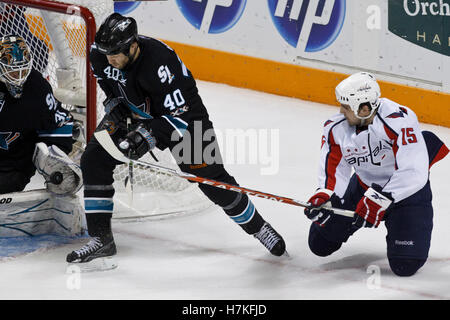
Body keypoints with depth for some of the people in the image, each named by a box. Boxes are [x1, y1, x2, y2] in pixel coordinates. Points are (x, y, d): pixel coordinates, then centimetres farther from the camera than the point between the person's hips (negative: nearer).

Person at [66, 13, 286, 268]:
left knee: (211, 178, -6)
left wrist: (150, 133, -43)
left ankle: (258, 227, 17)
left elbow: (181, 116, -32)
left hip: (182, 111, -5)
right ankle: (101, 239, -3)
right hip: (136, 115, 6)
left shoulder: (160, 62, -37)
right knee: (94, 161, -10)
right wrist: (114, 108, -9)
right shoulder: (100, 55, -18)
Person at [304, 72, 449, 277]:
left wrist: (379, 199, -39)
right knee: (320, 244, 6)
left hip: (406, 190, -5)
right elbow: (334, 172, -6)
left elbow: (414, 173, -38)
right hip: (364, 186, 5)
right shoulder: (336, 128, -14)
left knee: (405, 265, -15)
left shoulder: (398, 120, -33)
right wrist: (324, 197, -26)